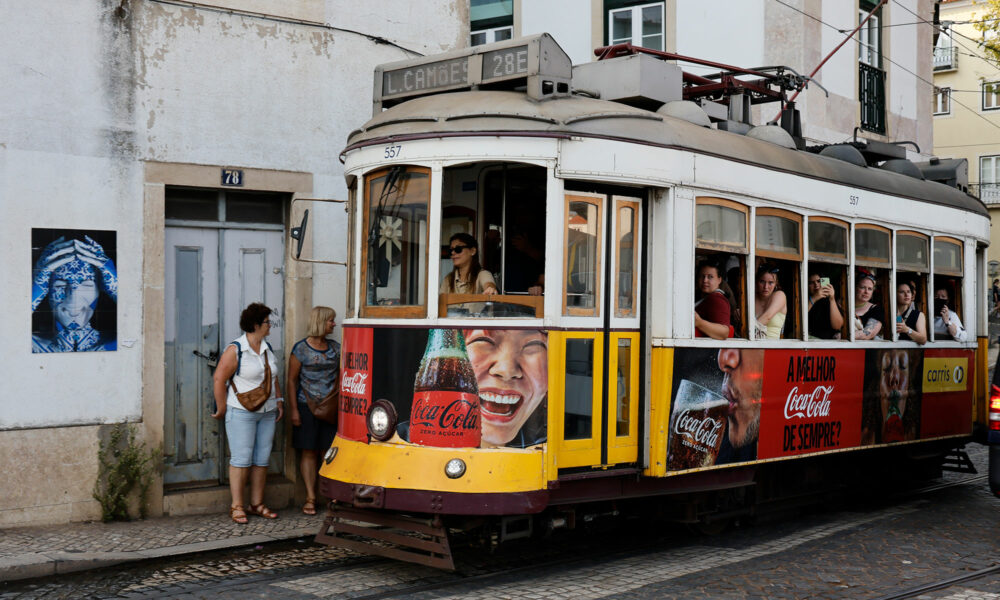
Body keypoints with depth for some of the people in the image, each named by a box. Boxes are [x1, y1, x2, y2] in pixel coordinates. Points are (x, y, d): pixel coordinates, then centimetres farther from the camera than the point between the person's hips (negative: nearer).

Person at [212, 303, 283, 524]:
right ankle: (237, 506, 1)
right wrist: (222, 409, -9)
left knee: (262, 459, 8)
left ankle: (257, 504, 15)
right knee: (241, 459, -6)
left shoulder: (267, 348, 12)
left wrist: (279, 401, 13)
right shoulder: (235, 350, -10)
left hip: (267, 413, 7)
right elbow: (219, 379, -11)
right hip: (242, 413, -7)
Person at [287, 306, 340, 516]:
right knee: (309, 451, 0)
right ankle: (310, 498, 3)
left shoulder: (335, 348, 11)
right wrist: (293, 409, -7)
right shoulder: (301, 348, -2)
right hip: (307, 406, -3)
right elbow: (291, 380, -1)